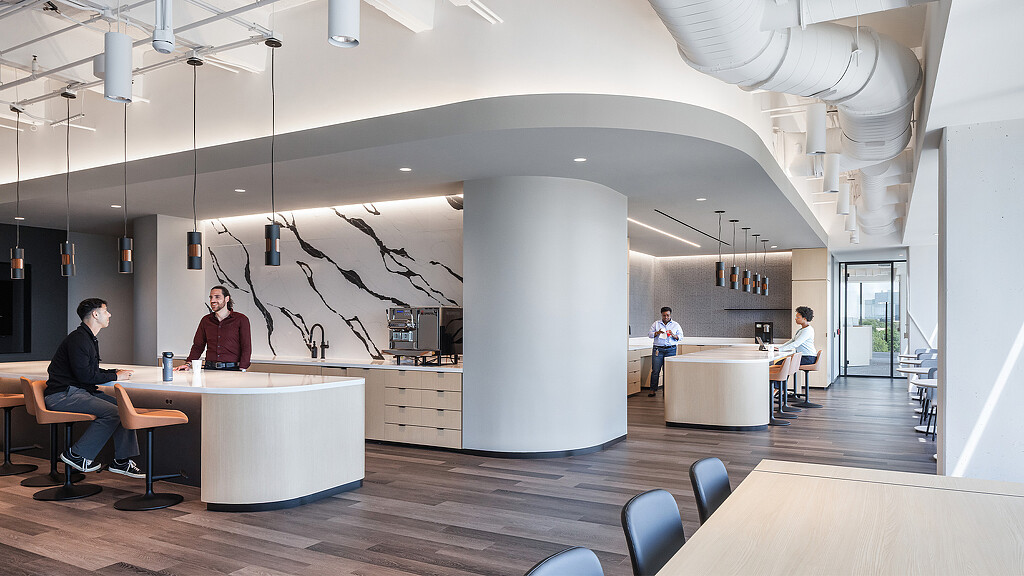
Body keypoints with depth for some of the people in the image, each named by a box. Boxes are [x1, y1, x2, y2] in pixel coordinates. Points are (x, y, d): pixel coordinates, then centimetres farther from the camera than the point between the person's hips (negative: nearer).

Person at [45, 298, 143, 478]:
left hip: (80, 391, 10)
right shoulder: (78, 339, -16)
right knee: (113, 412, -23)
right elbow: (85, 375, -22)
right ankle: (77, 454, -9)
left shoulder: (89, 338, 17)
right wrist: (115, 376, -11)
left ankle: (122, 461, -3)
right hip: (63, 395, -10)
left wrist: (116, 372, 8)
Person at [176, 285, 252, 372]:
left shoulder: (241, 319, 2)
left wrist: (242, 370, -13)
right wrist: (188, 363, 3)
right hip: (209, 368, 4)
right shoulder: (206, 320, 16)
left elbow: (246, 348, -2)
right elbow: (198, 345, 19)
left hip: (232, 369, -4)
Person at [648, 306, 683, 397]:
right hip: (658, 349, 0)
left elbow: (680, 336, 7)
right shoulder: (656, 324, 11)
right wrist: (657, 333, -11)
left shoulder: (676, 325, 11)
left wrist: (673, 335, -13)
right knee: (655, 370, -4)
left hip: (670, 349, 0)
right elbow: (649, 334, 8)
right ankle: (653, 390, 2)